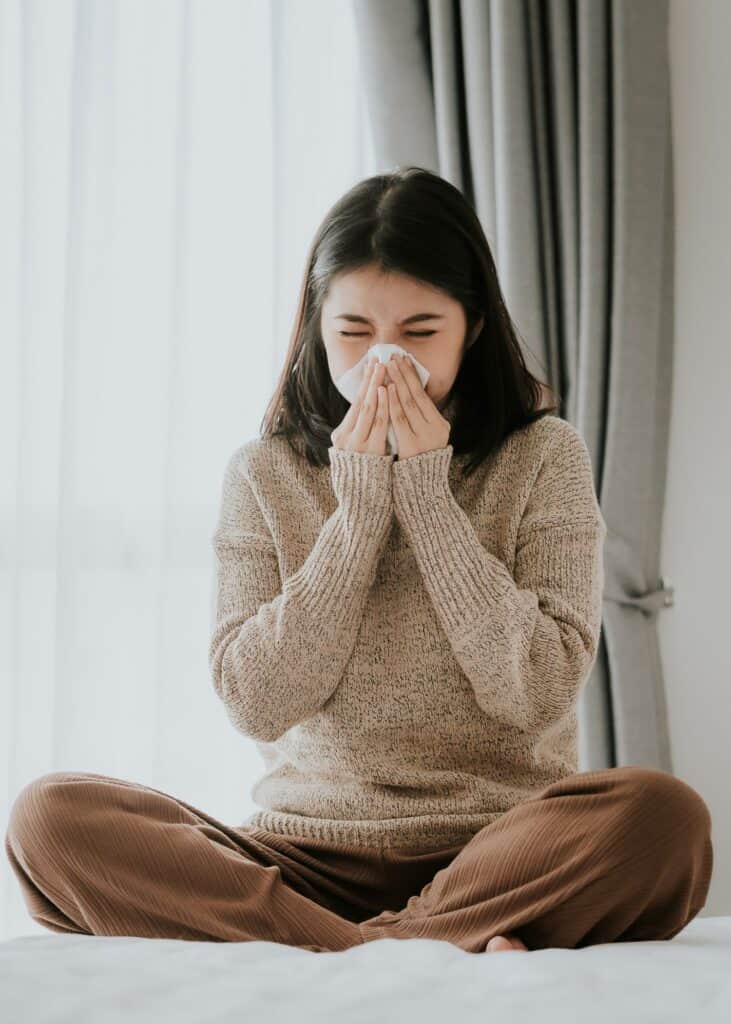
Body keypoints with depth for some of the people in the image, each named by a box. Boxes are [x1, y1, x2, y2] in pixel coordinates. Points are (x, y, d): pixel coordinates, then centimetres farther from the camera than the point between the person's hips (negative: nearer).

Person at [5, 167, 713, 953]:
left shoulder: (545, 459, 5)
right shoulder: (265, 474, 9)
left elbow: (539, 692, -8)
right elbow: (255, 703, -3)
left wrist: (427, 493, -8)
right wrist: (358, 505, -8)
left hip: (496, 855, -2)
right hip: (309, 862, 2)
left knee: (663, 815, -33)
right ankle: (452, 946, -32)